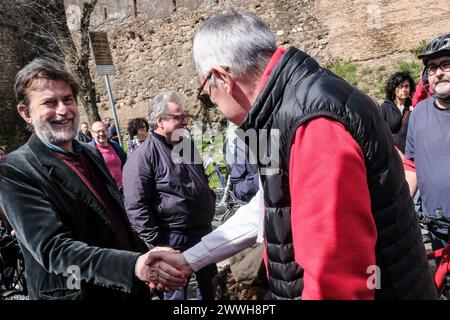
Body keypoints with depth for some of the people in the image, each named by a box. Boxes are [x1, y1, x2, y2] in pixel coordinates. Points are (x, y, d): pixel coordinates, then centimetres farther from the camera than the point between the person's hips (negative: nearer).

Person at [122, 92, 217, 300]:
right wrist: (157, 243, -19)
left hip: (204, 231, 7)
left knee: (208, 282, 23)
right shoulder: (143, 157, -17)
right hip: (174, 239, -7)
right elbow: (136, 207, -19)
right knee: (176, 292, 10)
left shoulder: (188, 145, 8)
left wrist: (210, 209, 19)